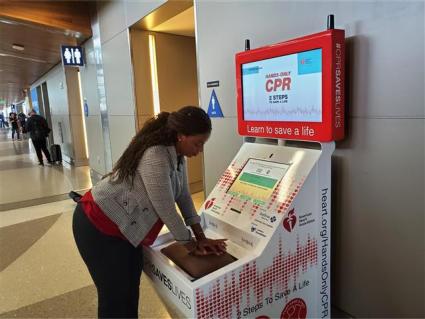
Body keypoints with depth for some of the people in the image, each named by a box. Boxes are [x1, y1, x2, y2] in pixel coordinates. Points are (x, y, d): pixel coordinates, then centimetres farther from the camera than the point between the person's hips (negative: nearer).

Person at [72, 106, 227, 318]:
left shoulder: (177, 153, -2)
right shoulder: (156, 156, -31)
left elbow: (183, 196, 4)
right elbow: (166, 209, -25)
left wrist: (201, 237, 3)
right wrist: (191, 244, -9)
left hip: (126, 227, 8)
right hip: (99, 226, -8)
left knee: (131, 289, 17)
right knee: (116, 296, 4)